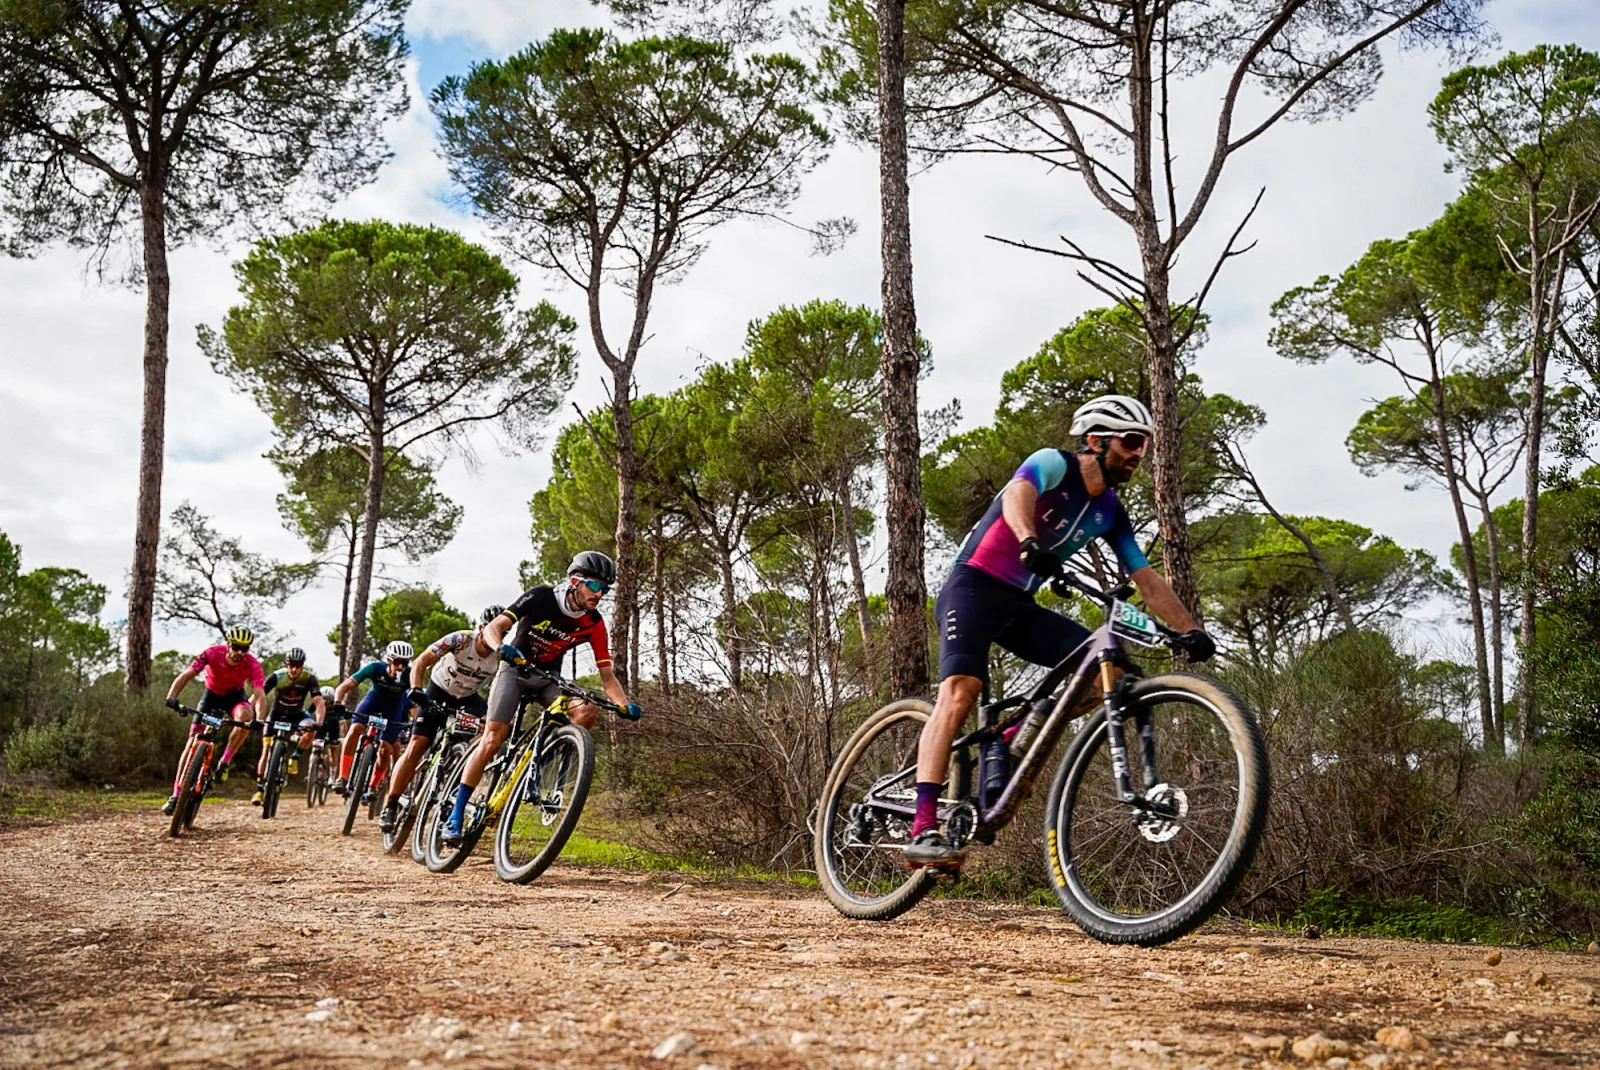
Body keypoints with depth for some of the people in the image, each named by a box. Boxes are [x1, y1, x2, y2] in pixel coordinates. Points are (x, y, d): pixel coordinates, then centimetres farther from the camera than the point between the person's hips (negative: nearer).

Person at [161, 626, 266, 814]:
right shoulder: (212, 653, -29)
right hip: (211, 695, 1)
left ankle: (224, 762, -16)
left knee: (246, 716, -35)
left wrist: (259, 720, -54)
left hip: (235, 696, -1)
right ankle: (176, 795, 0)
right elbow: (186, 675, -34)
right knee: (194, 741, -8)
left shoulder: (252, 664, -29)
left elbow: (259, 695, -37)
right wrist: (171, 697, -51)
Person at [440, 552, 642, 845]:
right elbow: (492, 628, -24)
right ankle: (455, 817, -8)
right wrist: (502, 648, -46)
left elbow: (607, 675, -12)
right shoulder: (540, 597, -20)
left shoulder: (594, 624, -12)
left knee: (589, 710, -26)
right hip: (515, 670, -3)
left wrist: (625, 704, -30)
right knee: (492, 740, -17)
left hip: (548, 679, 3)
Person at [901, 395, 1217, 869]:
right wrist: (1029, 541, -53)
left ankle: (1012, 741, -2)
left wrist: (1190, 629, -1)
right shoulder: (1054, 464, -9)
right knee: (961, 690, -27)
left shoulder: (1110, 513, 10)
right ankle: (923, 830, -31)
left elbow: (1147, 581, 11)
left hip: (1020, 604, 7)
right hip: (973, 585, -7)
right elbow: (1017, 494, -32)